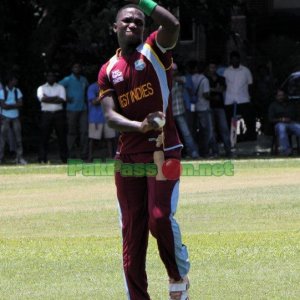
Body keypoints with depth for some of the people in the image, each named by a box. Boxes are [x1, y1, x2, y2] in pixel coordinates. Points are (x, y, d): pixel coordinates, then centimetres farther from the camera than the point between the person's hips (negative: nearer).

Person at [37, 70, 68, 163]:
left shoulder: (60, 87, 12)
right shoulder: (41, 88, 11)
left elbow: (62, 100, -4)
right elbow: (42, 99, -8)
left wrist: (48, 99, -7)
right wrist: (55, 97, -6)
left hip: (59, 113, 1)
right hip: (46, 114, -1)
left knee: (62, 136, 1)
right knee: (44, 137, -4)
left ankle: (64, 158, 5)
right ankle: (42, 159, -3)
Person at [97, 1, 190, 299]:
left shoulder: (154, 51, 2)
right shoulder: (108, 70, 10)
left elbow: (172, 25, -22)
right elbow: (110, 115, -2)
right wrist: (141, 126, -20)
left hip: (163, 151, -4)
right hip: (128, 156, 4)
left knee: (160, 218, -18)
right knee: (131, 230, 3)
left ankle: (179, 276, 7)